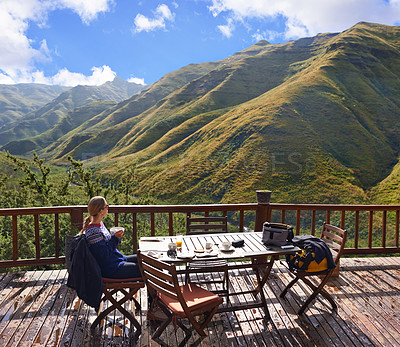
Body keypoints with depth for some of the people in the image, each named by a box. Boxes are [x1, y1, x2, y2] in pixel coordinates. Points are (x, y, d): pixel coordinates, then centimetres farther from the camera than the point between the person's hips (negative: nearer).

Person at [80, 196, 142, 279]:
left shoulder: (100, 223, 4)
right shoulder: (93, 232, -25)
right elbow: (104, 256, -24)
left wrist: (116, 237, 2)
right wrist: (115, 238, -23)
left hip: (116, 259, 10)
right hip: (109, 270, -10)